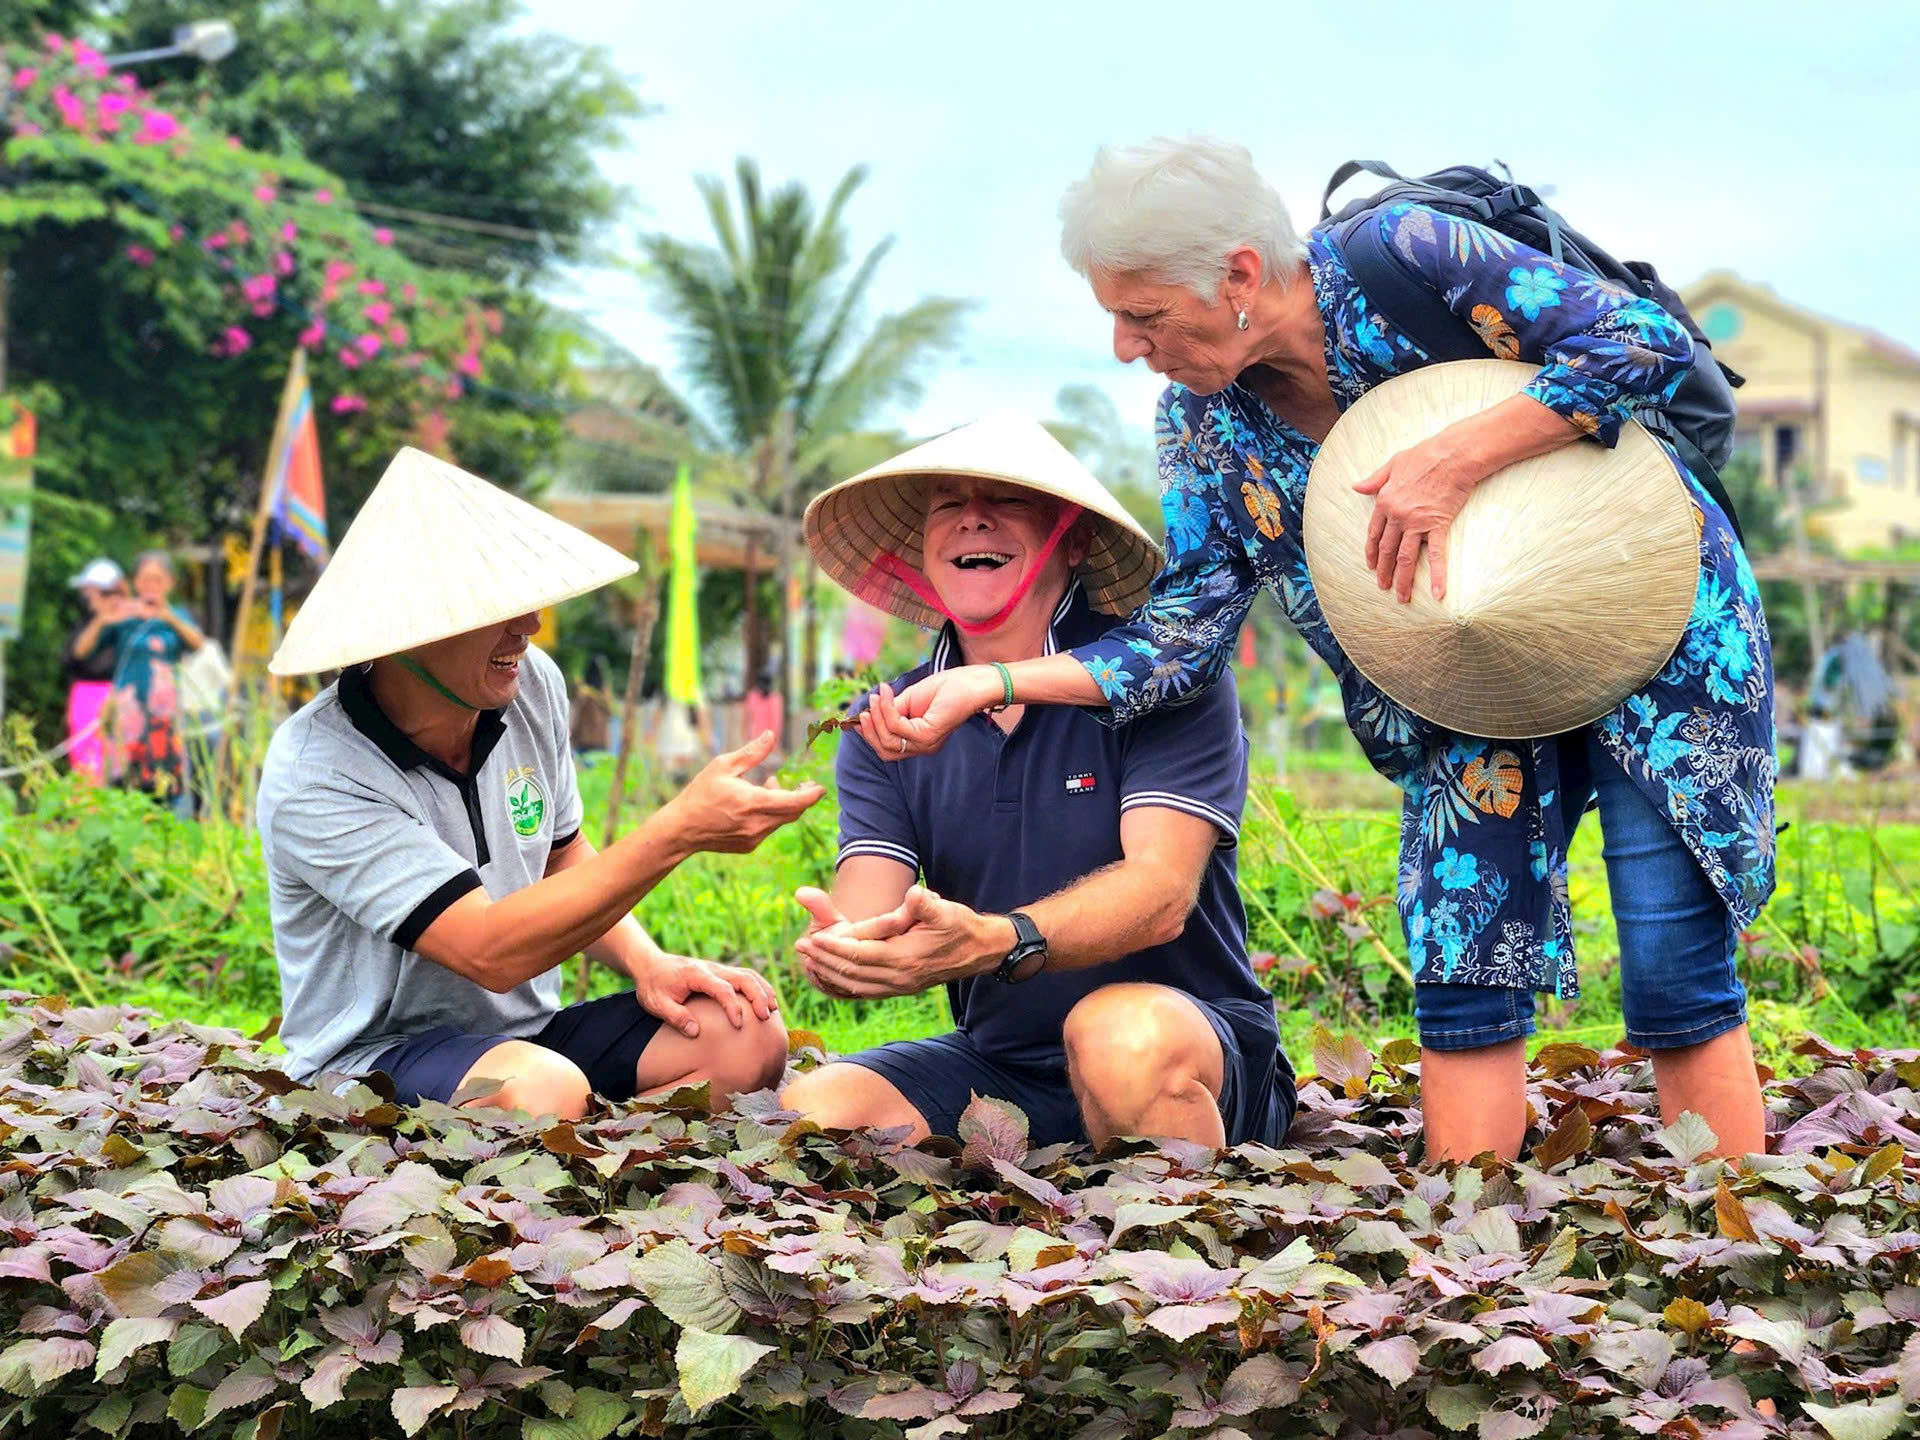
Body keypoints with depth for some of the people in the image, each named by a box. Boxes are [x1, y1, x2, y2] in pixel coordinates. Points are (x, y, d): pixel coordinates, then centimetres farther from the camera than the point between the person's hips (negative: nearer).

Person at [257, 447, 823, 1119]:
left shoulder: (532, 686, 0)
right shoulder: (313, 778, -22)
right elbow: (492, 951, -29)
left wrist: (649, 964, -3)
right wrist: (679, 830, -33)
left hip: (529, 1031, 8)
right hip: (373, 1062, -7)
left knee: (748, 1037, -16)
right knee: (544, 1090, -39)